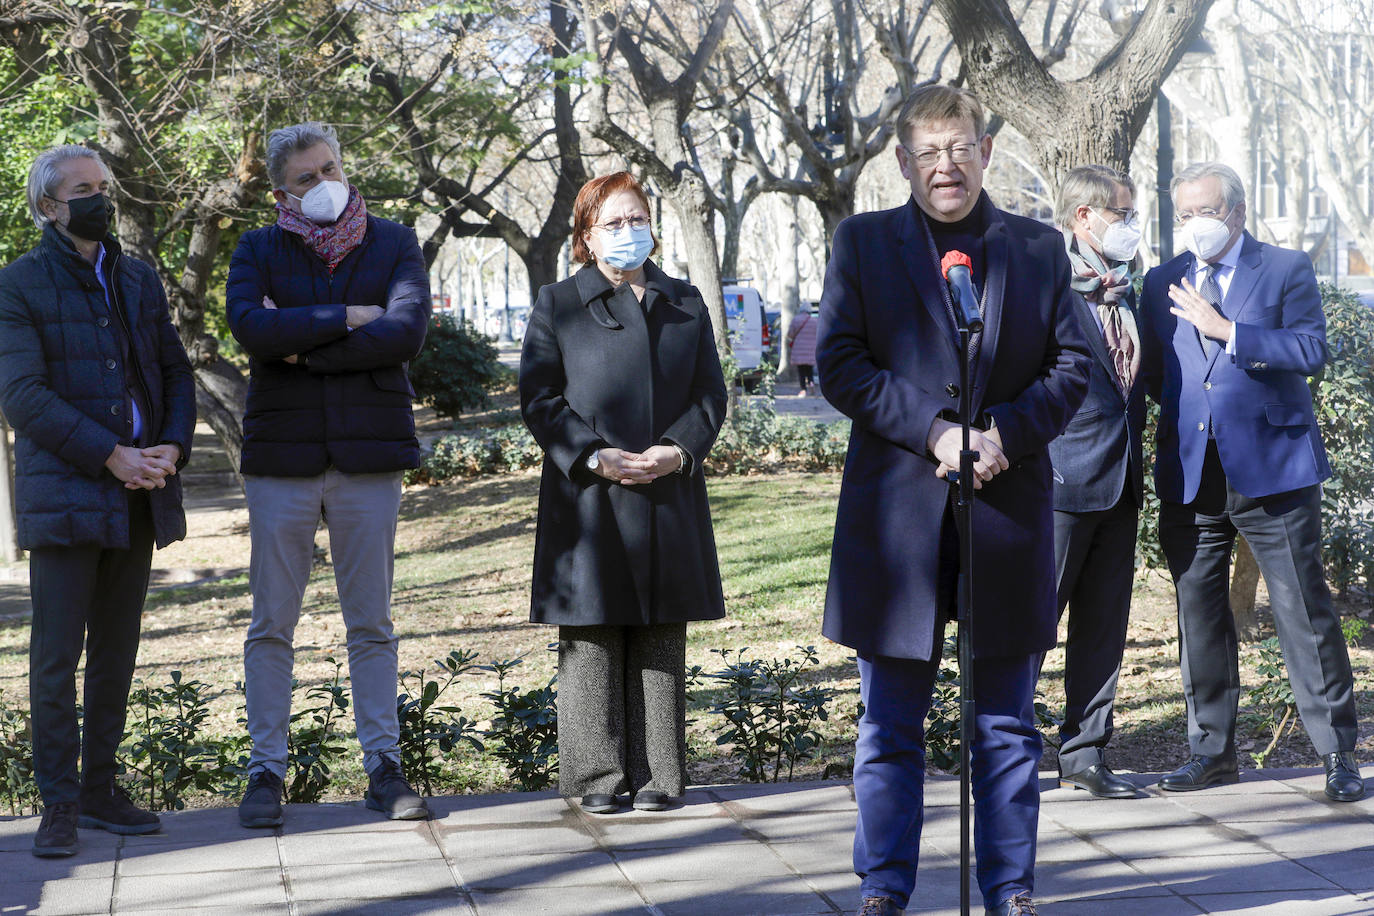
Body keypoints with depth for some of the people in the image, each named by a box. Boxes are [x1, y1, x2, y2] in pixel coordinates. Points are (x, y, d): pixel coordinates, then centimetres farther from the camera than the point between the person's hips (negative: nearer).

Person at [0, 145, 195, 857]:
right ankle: (59, 806, -1)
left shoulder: (141, 280, 15)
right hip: (65, 495, -5)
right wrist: (111, 457, -17)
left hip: (140, 496, 5)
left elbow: (176, 373, 15)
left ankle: (100, 789, 17)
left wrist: (172, 447, -4)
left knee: (116, 651, 9)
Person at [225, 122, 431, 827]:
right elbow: (249, 325, -13)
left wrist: (302, 346, -11)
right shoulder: (259, 251, 7)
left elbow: (407, 331, -10)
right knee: (272, 625, 1)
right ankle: (266, 772, 7)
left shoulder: (393, 245, 7)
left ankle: (384, 768, 10)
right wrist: (346, 318, -12)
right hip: (280, 455, 0)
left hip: (368, 452, 0)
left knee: (371, 623, 5)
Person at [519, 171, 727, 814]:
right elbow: (540, 398, -1)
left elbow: (709, 395, 11)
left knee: (660, 639, 5)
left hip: (668, 493, 3)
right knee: (591, 639, -2)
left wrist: (678, 450, -9)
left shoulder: (685, 304, 15)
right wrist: (595, 457, -14)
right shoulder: (557, 305, 6)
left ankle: (655, 774, 11)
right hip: (587, 496, -2)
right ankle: (597, 776, 5)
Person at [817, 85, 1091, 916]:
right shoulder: (863, 243, 5)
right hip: (897, 512, -1)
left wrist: (1005, 431, -13)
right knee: (891, 726, 5)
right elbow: (841, 365, -4)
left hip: (1010, 509, 1)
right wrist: (933, 431, -15)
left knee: (1007, 724, 8)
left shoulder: (1039, 248, 9)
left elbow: (1072, 365, 5)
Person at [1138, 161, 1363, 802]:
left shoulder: (1286, 270, 2)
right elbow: (1153, 371, 18)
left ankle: (1338, 753, 5)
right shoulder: (1163, 282, 14)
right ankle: (1212, 750, 19)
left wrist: (1226, 330, -16)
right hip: (1189, 476, 4)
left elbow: (1310, 350, -12)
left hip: (1272, 469, -4)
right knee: (1199, 612, 8)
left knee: (1304, 612, -3)